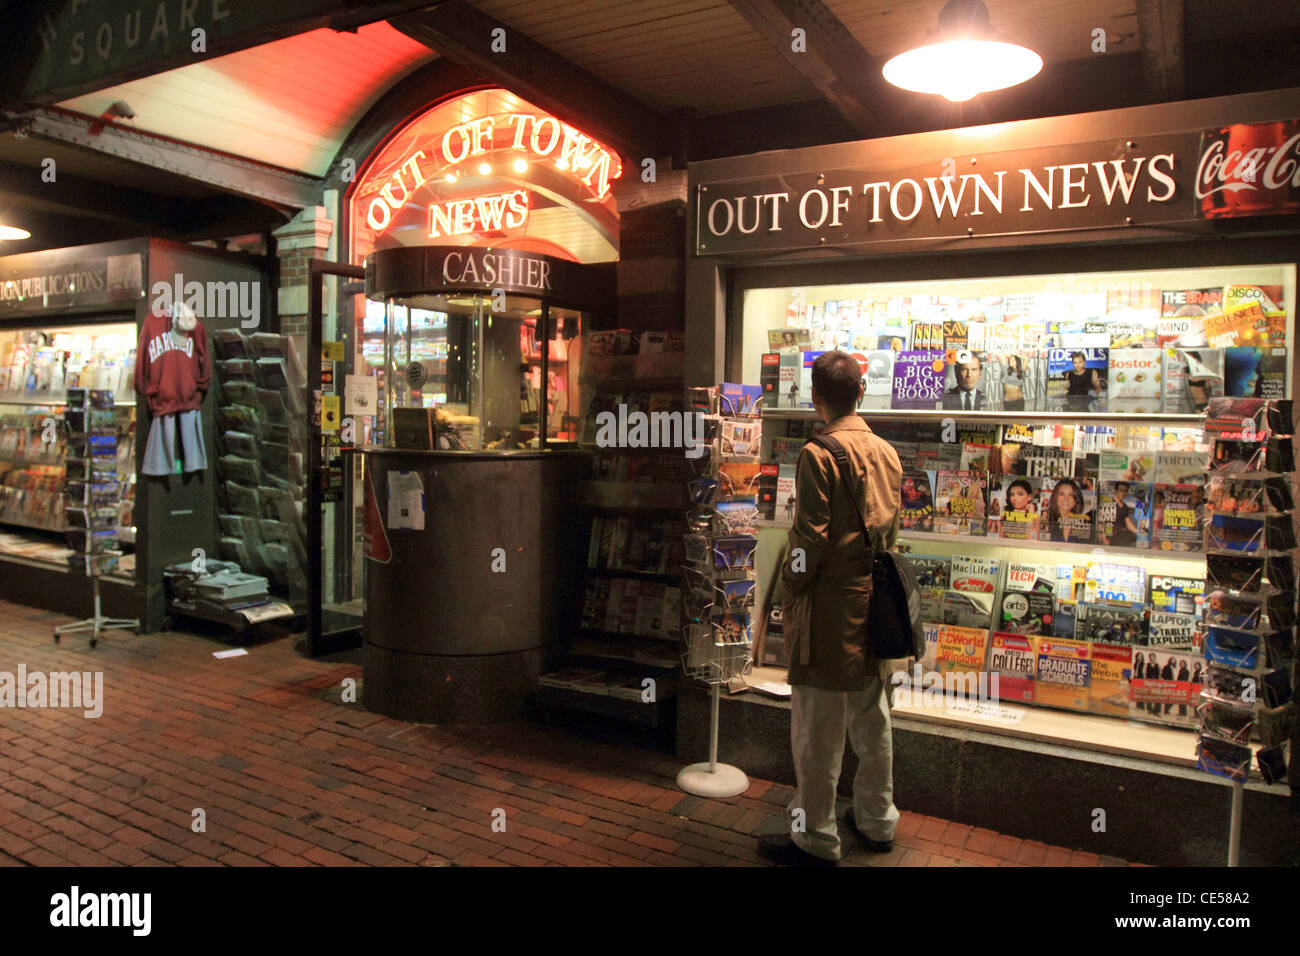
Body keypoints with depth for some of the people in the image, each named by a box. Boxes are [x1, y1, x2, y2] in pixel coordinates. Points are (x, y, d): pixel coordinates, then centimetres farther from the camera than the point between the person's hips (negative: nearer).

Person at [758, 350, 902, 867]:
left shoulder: (819, 454, -15)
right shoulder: (887, 453, 8)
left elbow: (810, 538, -18)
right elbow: (890, 531, 13)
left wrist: (789, 595, -6)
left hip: (830, 605, -8)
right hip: (874, 603, 8)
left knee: (818, 727, 2)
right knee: (872, 718, 18)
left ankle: (816, 839, 13)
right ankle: (876, 821, 32)